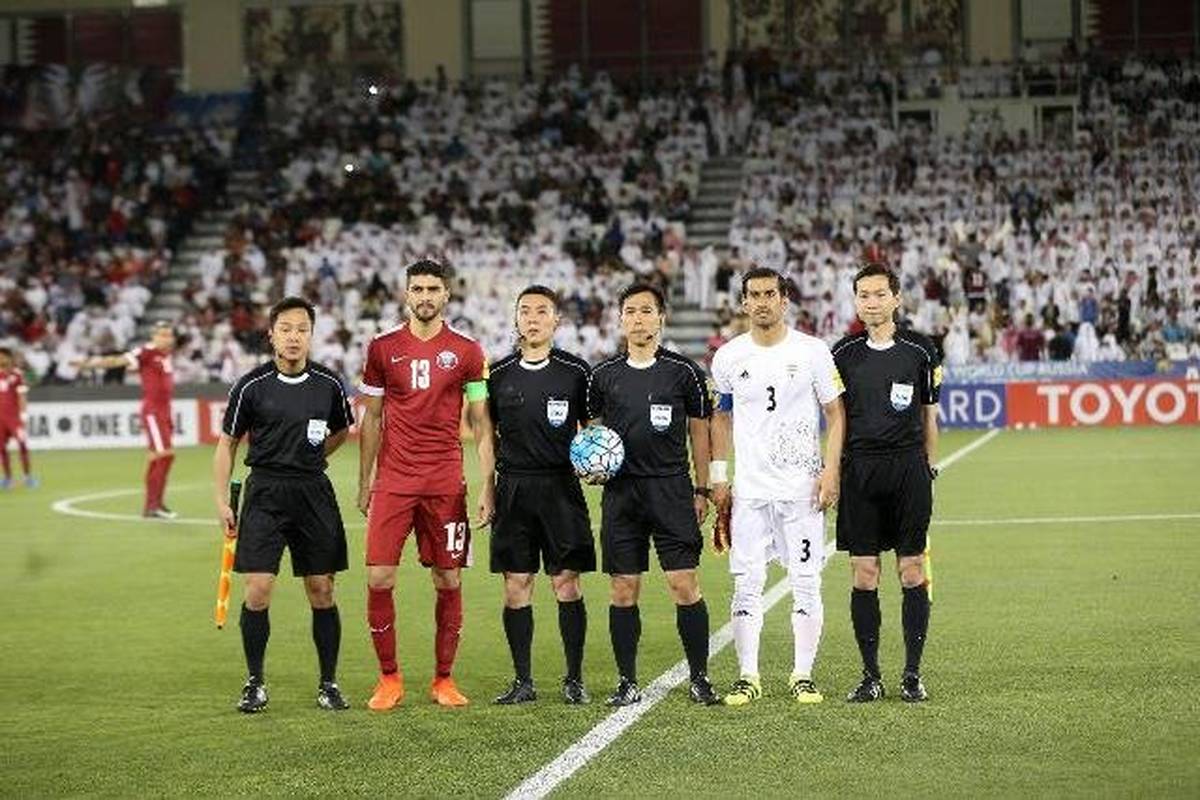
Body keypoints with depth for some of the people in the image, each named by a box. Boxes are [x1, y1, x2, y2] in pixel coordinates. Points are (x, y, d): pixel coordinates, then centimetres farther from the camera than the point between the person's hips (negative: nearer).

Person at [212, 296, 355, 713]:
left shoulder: (329, 385, 2)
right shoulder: (251, 386, -3)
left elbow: (341, 430, 22)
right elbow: (227, 443, 4)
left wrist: (309, 460, 12)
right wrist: (221, 501, -1)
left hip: (313, 492, 2)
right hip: (264, 492, -2)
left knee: (322, 592, 3)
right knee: (257, 591, -7)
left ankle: (328, 684, 15)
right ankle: (255, 683, 7)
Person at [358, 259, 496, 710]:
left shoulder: (466, 351, 4)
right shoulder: (383, 348, 6)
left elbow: (480, 423, 6)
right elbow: (372, 420, 12)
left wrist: (488, 486, -1)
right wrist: (364, 482, 9)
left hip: (446, 482, 0)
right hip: (393, 481, 0)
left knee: (448, 580, 3)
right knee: (379, 579, -7)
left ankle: (443, 680, 14)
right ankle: (389, 678, 6)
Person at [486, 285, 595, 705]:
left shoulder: (575, 371, 2)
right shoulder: (499, 374, 8)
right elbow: (488, 434, 14)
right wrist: (487, 489, 8)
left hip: (561, 486, -2)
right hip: (513, 489, 2)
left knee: (566, 580, -3)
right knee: (516, 583, 2)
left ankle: (574, 678, 7)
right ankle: (522, 681, 9)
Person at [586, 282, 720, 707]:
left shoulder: (683, 371, 3)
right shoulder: (604, 375, 8)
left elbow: (699, 431, 7)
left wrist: (702, 490, 4)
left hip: (671, 488, -2)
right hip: (621, 491, 2)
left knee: (684, 584, -7)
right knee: (623, 588, 3)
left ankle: (699, 678, 4)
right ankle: (627, 682, 11)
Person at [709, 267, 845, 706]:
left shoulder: (812, 351, 0)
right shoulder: (728, 357, 5)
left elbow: (835, 413, 3)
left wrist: (831, 469, -7)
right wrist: (717, 479, 9)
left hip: (803, 486, -1)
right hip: (749, 488, 1)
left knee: (806, 582, 1)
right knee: (747, 583, 0)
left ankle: (803, 676, 10)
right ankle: (748, 676, 7)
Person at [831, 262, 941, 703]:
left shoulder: (920, 350, 4)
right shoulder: (843, 353, 7)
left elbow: (928, 416, 10)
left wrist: (929, 468, 7)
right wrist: (830, 469, 7)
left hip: (908, 465, -1)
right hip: (859, 467, 1)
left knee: (912, 572, 0)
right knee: (864, 575, 0)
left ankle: (912, 674, 8)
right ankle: (870, 675, 8)